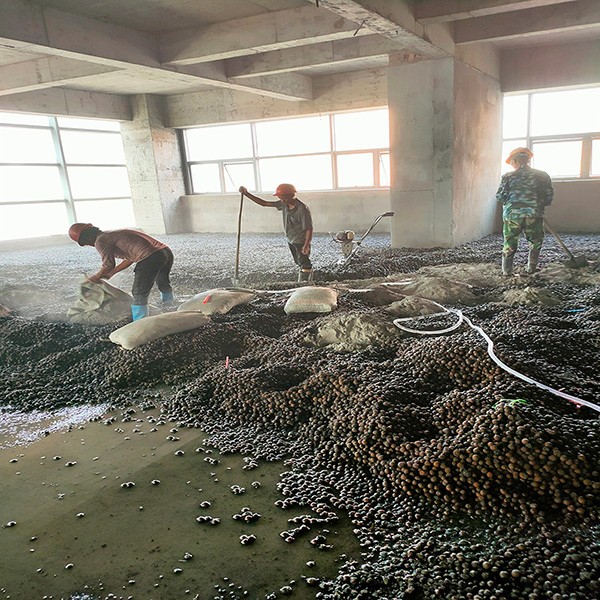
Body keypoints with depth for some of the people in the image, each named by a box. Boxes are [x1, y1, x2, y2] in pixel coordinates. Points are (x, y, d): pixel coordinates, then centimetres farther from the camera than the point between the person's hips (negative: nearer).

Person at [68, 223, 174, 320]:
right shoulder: (113, 234, 27)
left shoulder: (101, 240, -1)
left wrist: (97, 276, 19)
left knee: (139, 295, 3)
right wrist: (111, 273, 36)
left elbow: (109, 265, 1)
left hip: (150, 257, -10)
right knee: (164, 284, 31)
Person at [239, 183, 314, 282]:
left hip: (301, 241, -8)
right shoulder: (283, 204, -4)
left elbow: (309, 228, -23)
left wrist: (306, 245, -30)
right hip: (291, 241, 8)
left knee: (304, 265, -4)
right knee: (299, 263, 17)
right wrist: (246, 193, -4)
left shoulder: (303, 209, -25)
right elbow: (264, 203, 1)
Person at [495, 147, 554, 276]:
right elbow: (549, 197, 6)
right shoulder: (542, 176, 4)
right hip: (534, 215, 1)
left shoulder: (508, 177, -1)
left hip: (512, 215, 0)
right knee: (536, 242, 20)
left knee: (509, 244, 12)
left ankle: (507, 270, 11)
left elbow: (499, 197, -1)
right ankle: (532, 268, 20)